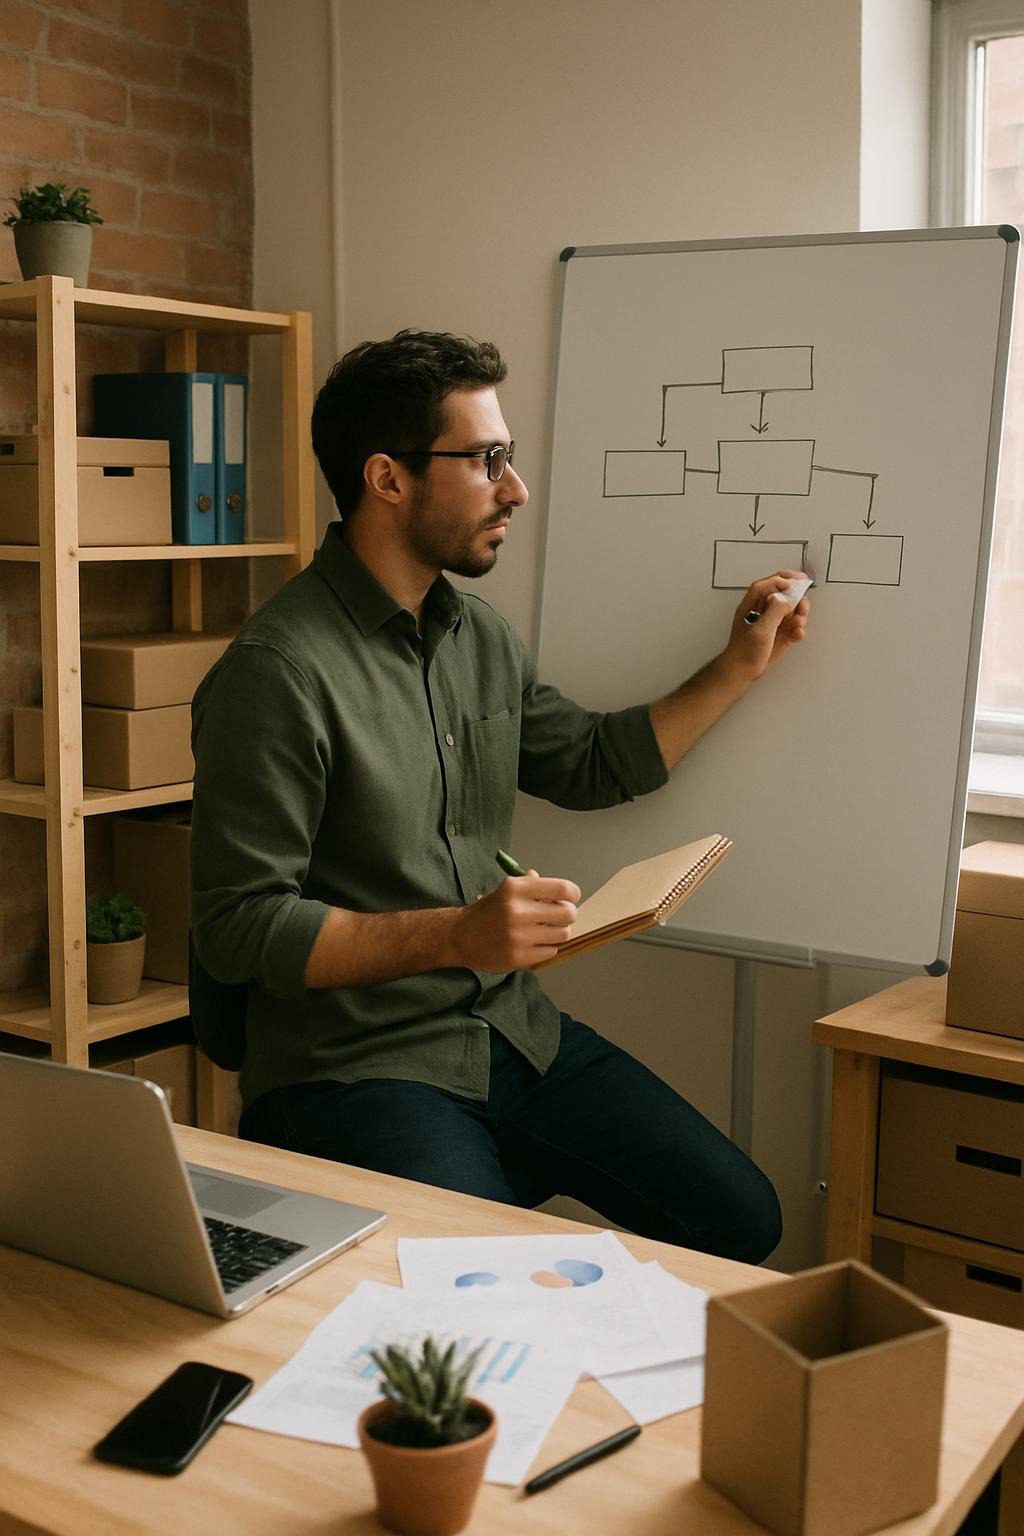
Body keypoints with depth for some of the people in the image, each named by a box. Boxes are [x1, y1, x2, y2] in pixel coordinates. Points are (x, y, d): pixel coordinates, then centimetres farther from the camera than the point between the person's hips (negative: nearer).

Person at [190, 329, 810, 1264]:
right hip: (354, 1068, -7)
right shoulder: (277, 672, -17)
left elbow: (593, 765, 23)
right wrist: (455, 935, -25)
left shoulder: (479, 635, 9)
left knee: (741, 1219, 3)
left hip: (516, 1035, 8)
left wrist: (738, 668, 17)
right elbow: (238, 928, -18)